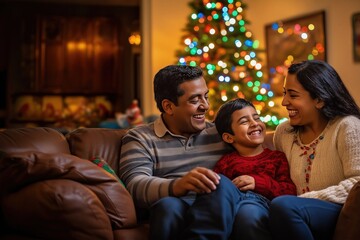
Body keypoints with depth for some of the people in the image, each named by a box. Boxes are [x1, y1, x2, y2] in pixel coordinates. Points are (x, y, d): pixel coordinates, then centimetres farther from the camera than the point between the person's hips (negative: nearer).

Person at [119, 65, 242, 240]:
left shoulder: (219, 133, 22)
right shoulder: (140, 138, 10)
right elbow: (134, 185, -8)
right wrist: (176, 186, -28)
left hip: (219, 211, 3)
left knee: (222, 184, -30)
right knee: (168, 205, -37)